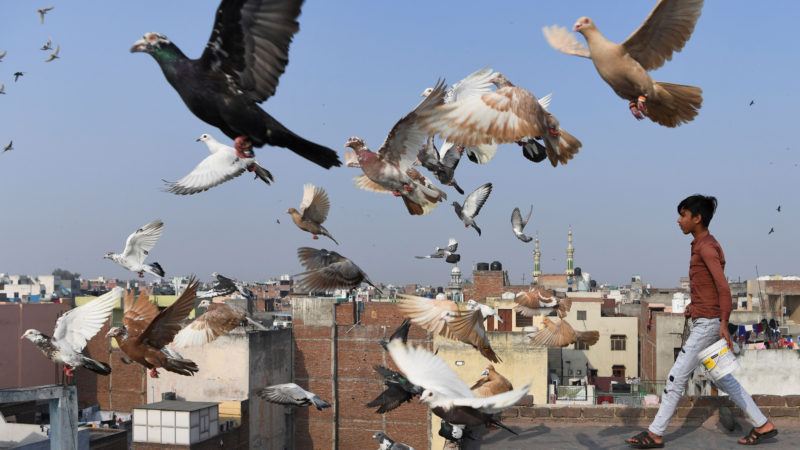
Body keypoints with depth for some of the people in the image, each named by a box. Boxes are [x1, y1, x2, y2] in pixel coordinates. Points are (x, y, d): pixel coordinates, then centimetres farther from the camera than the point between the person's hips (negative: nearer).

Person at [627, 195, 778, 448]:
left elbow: (723, 287, -22)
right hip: (703, 321, 10)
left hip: (707, 324, -10)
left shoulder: (707, 247, -15)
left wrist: (723, 324, -26)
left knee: (677, 377, -5)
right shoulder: (702, 246, 14)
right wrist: (695, 307, 14)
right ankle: (763, 425, 19)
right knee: (723, 379, 15)